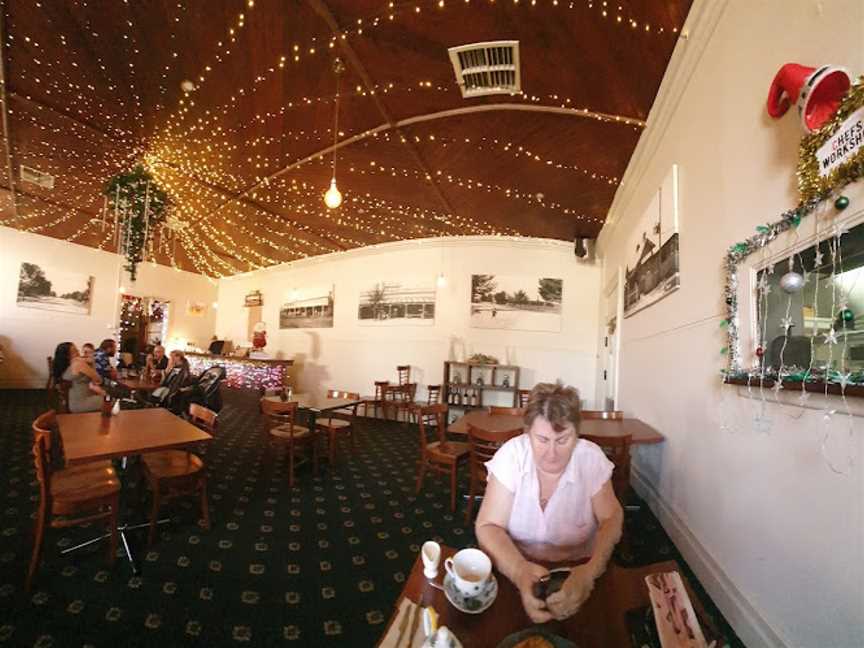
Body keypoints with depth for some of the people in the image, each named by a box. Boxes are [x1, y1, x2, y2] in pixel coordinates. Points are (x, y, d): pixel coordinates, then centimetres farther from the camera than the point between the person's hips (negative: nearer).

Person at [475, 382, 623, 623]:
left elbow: (611, 520, -9)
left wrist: (591, 570, -27)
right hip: (514, 569, -2)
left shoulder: (591, 457, -14)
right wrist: (520, 570, -35)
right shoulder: (511, 454, -18)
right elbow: (488, 526, -17)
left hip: (575, 572, 2)